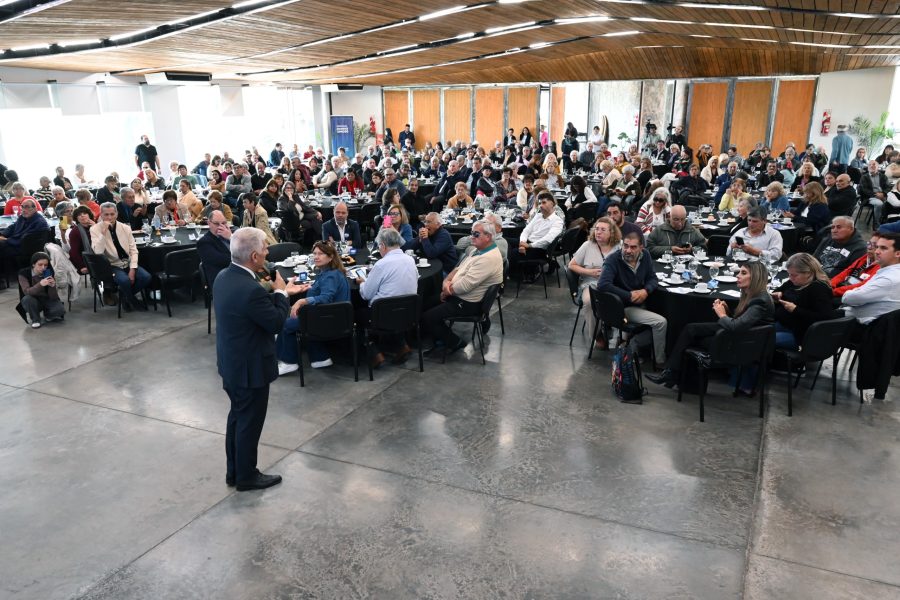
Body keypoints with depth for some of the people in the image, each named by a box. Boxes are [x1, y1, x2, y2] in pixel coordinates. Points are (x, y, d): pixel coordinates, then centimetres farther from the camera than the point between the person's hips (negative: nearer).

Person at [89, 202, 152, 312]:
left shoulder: (125, 228, 2)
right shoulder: (95, 229, -8)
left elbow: (133, 250, 2)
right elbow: (98, 252, -21)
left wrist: (132, 269, -11)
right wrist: (103, 232, -28)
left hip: (128, 263, 4)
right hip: (112, 266, -4)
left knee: (146, 277, -21)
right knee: (124, 280, -33)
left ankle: (125, 295, 8)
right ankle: (132, 301, 1)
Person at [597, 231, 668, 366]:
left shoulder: (645, 255, 0)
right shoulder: (613, 260, -19)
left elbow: (652, 279, 6)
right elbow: (602, 285, -32)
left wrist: (646, 291, -18)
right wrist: (630, 296, -25)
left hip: (640, 303, 8)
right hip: (623, 307, -8)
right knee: (661, 322, -17)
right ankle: (660, 362, 2)